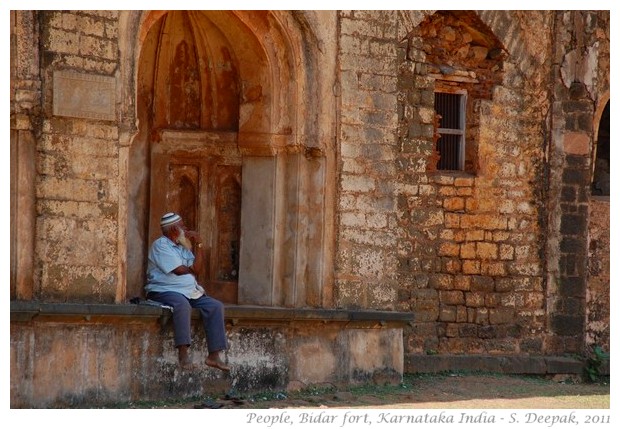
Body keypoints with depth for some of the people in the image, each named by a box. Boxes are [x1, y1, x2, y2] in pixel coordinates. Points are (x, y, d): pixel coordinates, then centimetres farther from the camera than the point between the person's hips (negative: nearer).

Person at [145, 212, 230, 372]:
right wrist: (191, 269, 6)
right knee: (182, 304, -39)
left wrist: (199, 244, 4)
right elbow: (179, 270, -14)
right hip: (164, 291, -8)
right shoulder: (160, 245, -5)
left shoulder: (183, 247, 21)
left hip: (189, 292, 9)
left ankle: (214, 355, -15)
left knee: (215, 306, -9)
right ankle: (183, 355, -43)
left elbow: (196, 269, 7)